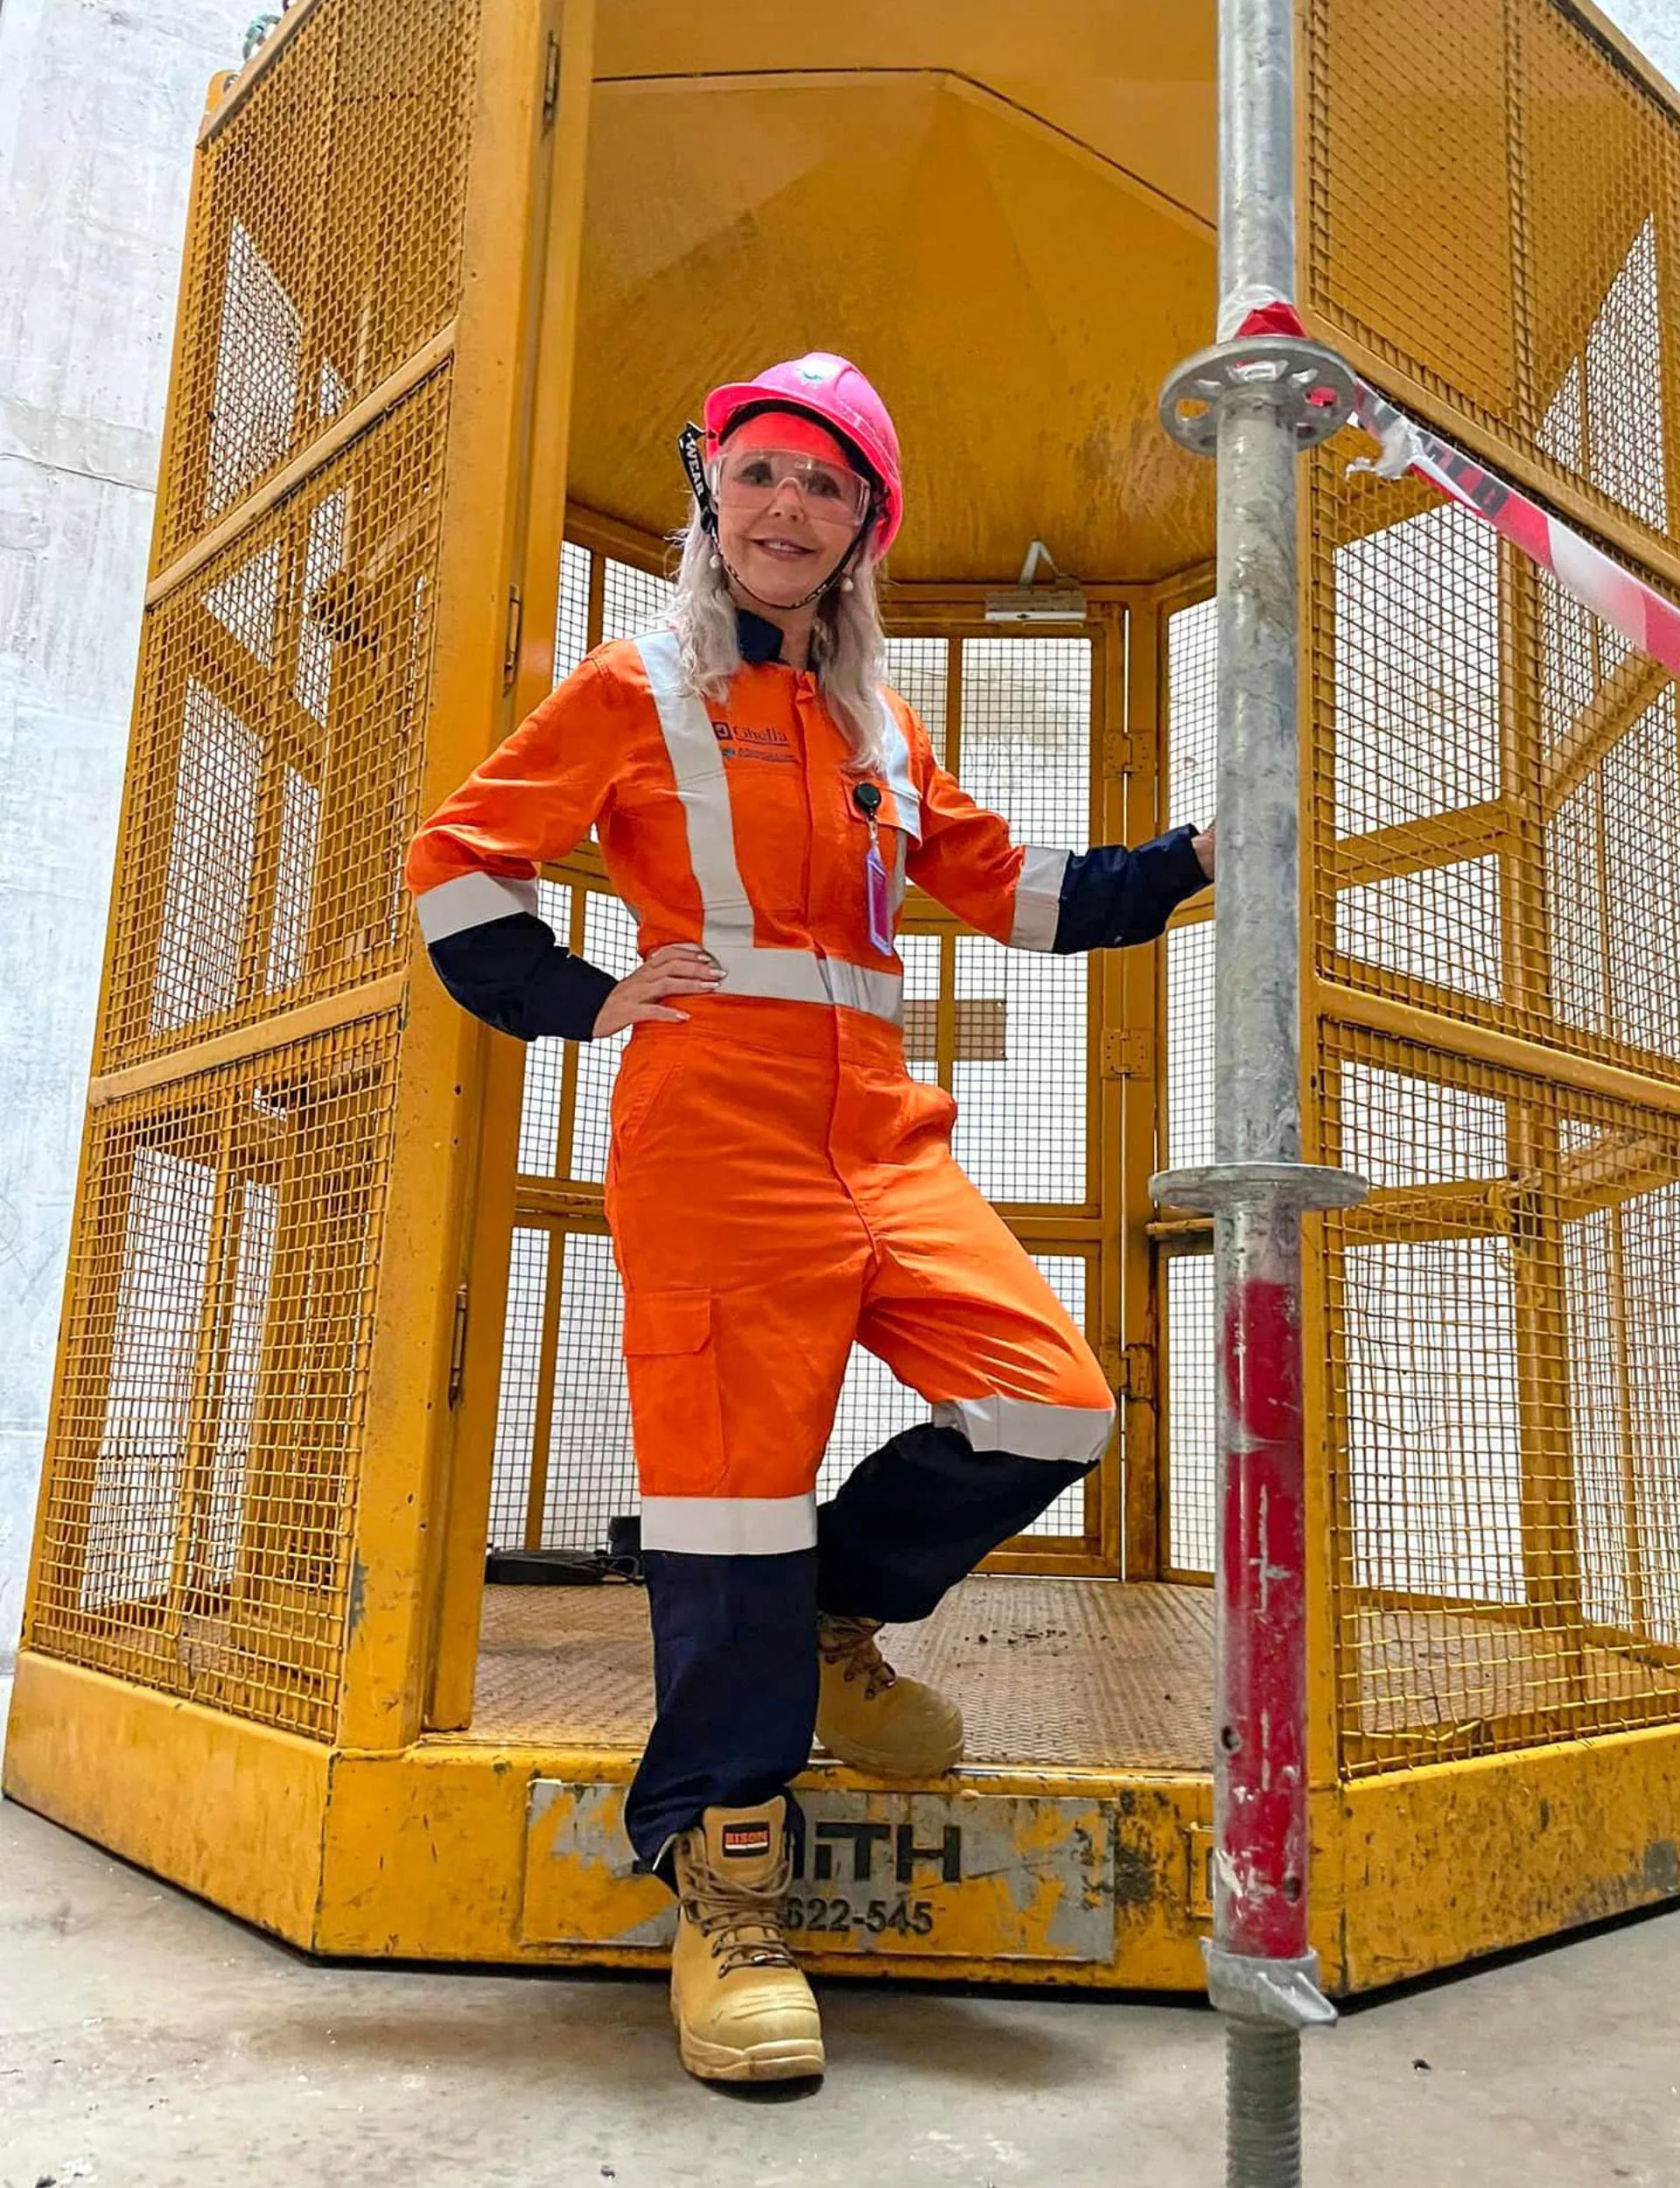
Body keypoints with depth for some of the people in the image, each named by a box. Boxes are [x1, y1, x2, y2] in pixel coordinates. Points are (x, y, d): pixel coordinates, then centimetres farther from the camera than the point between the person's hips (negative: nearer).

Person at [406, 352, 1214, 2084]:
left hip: (878, 1124, 6)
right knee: (737, 1451, -7)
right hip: (715, 1117, -5)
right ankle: (720, 1877, 9)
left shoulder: (881, 726, 22)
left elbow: (1000, 884, 24)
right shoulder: (635, 690, 7)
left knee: (1054, 1406, -7)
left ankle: (825, 1623, 19)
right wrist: (582, 1004, -1)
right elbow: (457, 861, 9)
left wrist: (1188, 862, 17)